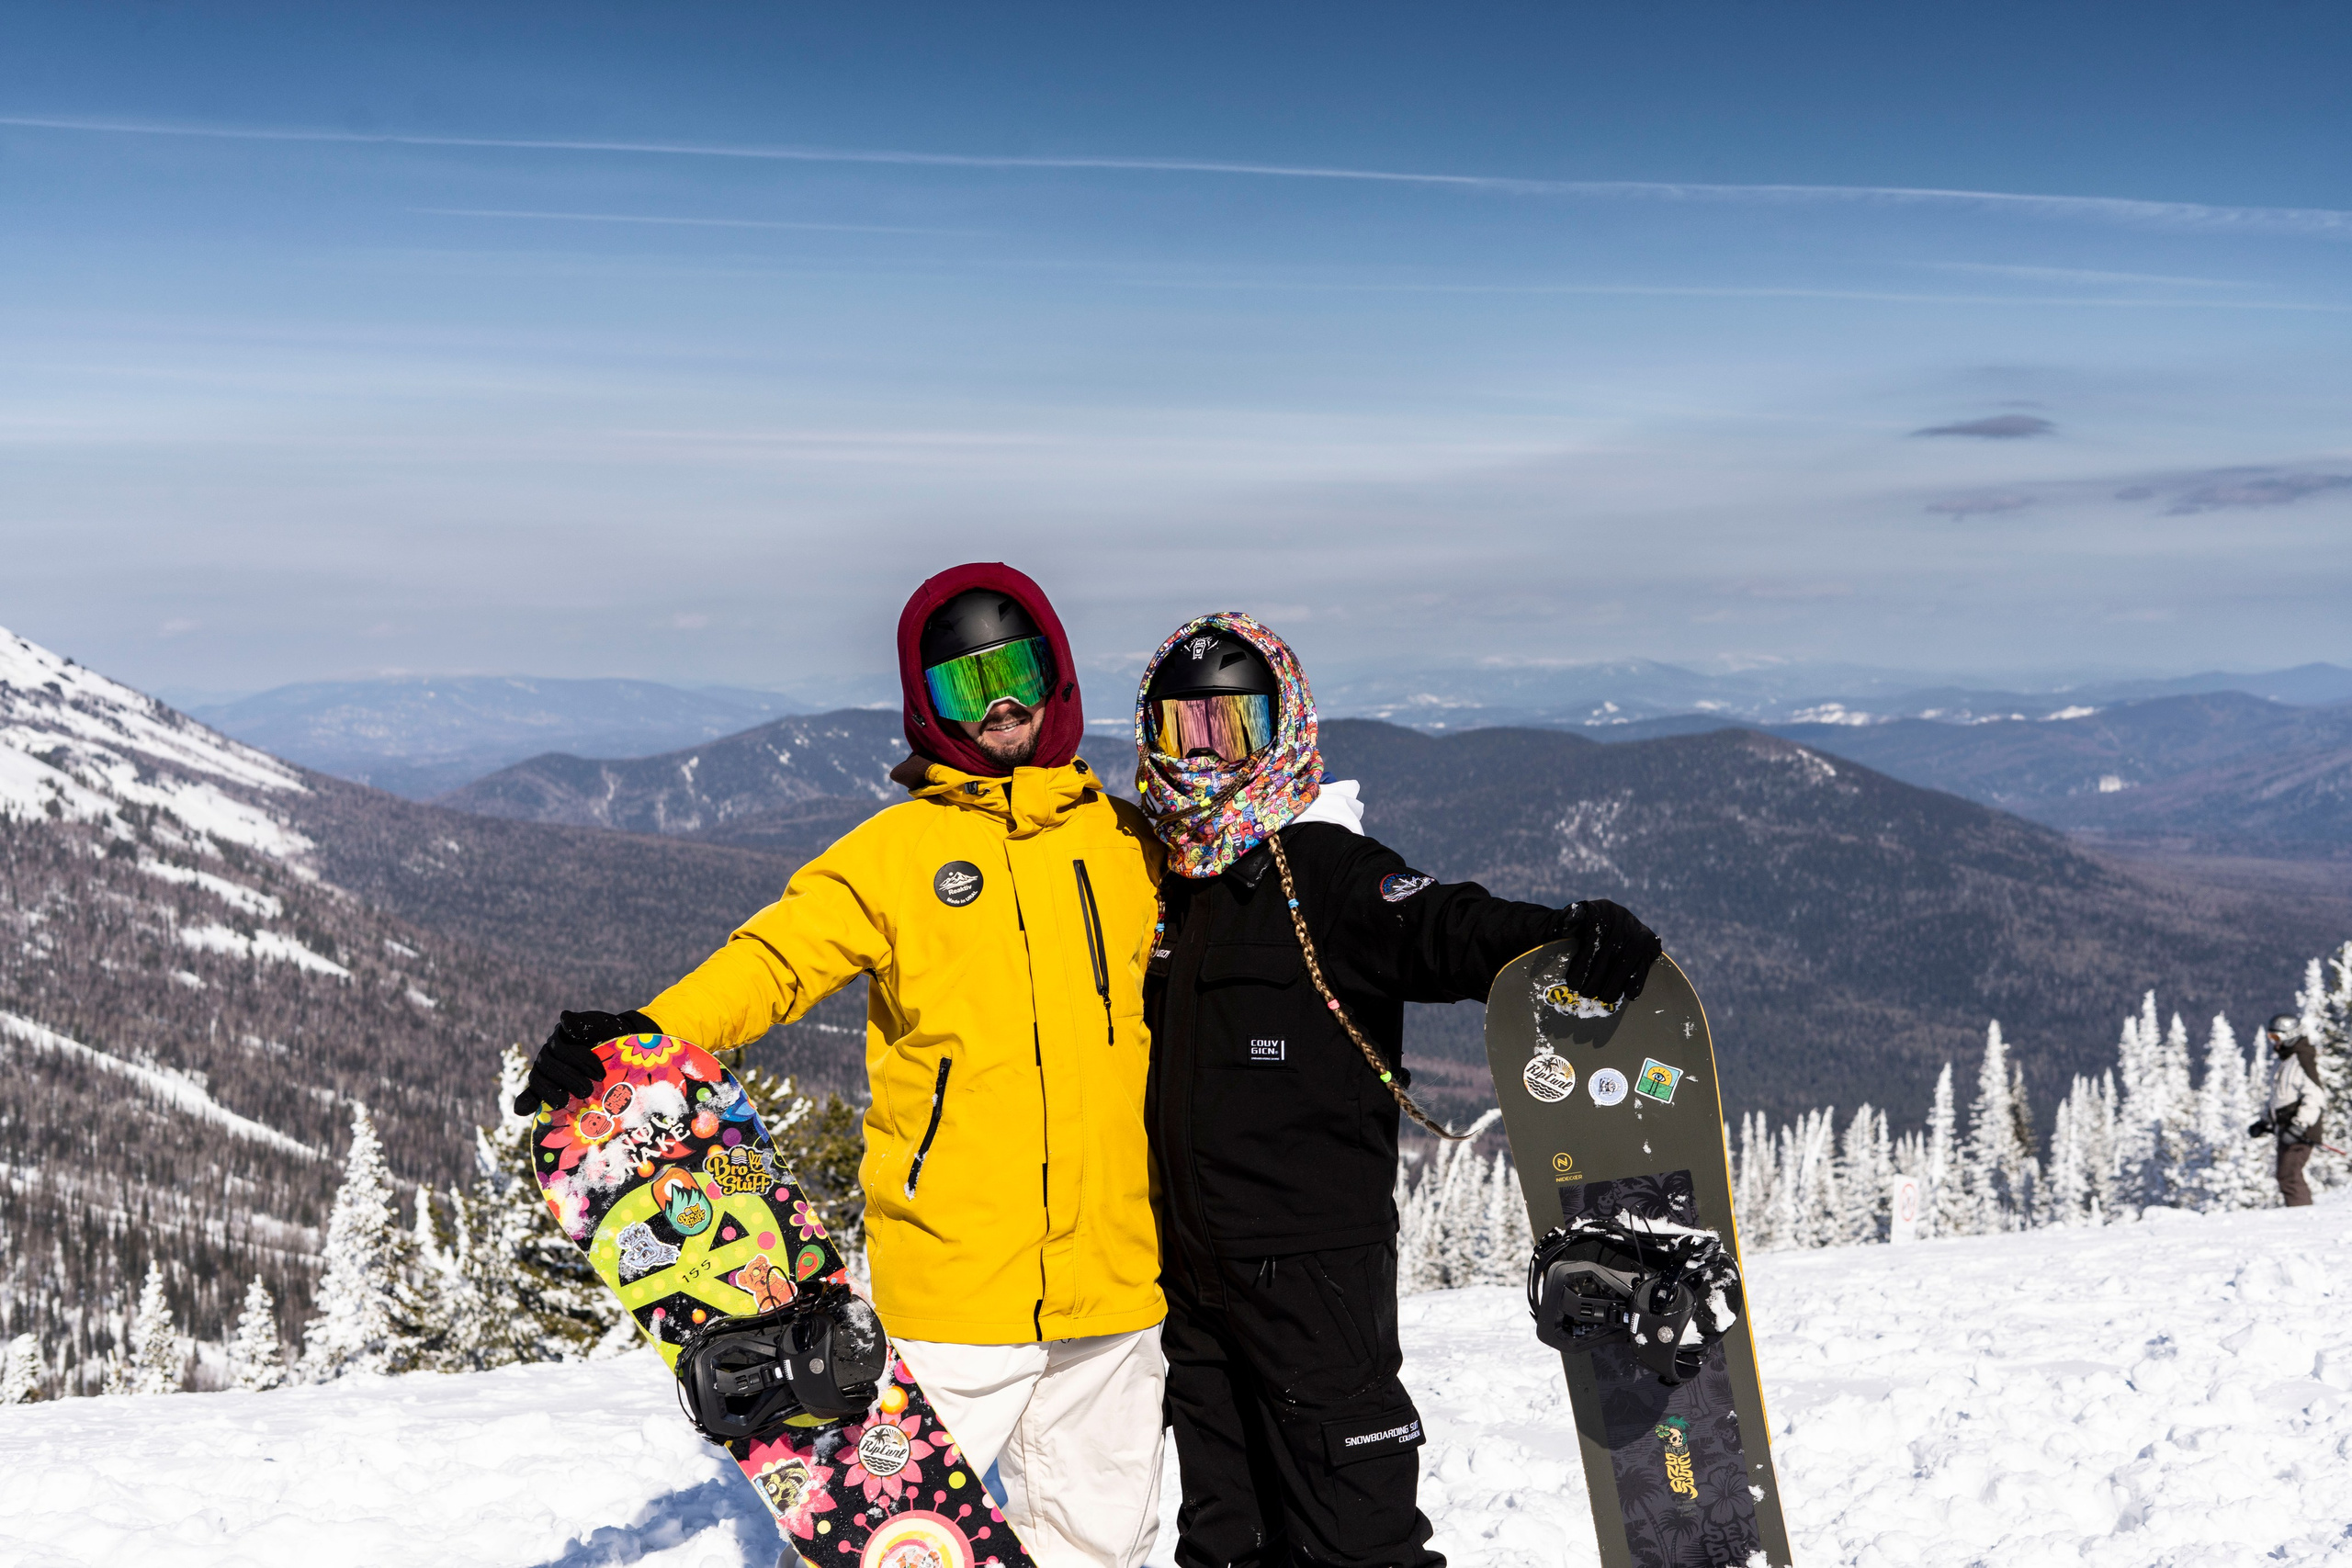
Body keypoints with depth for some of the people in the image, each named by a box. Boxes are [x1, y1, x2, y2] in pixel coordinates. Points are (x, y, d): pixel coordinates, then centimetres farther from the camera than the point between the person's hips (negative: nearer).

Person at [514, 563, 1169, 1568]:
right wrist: (644, 1034, -24)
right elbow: (773, 959, -7)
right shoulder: (897, 848, 1)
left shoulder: (1126, 843, 10)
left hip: (1111, 1276, 4)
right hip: (954, 1272, -3)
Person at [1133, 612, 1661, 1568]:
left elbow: (1443, 931, -26)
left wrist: (1569, 935, -42)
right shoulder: (1176, 881, 14)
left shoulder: (1323, 864, -9)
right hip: (1197, 1265, 7)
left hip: (1315, 1262, -7)